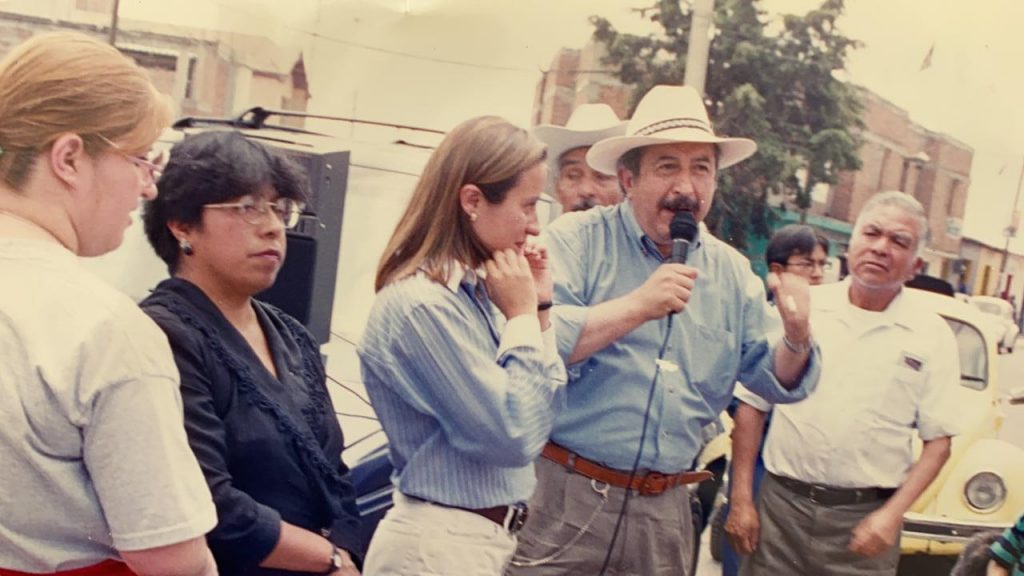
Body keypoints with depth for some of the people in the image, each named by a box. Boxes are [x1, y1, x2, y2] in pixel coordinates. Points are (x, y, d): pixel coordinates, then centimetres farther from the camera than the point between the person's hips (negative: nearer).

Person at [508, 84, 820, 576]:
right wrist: (636, 306, -25)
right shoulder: (577, 239, -7)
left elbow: (777, 381, 11)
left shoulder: (732, 272, 8)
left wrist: (795, 338, -10)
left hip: (666, 511, 5)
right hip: (564, 497, -4)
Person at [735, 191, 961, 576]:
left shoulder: (933, 335, 2)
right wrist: (741, 499, 0)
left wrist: (893, 514, -9)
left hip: (867, 519, 0)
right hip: (780, 503, 1)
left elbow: (938, 441, 2)